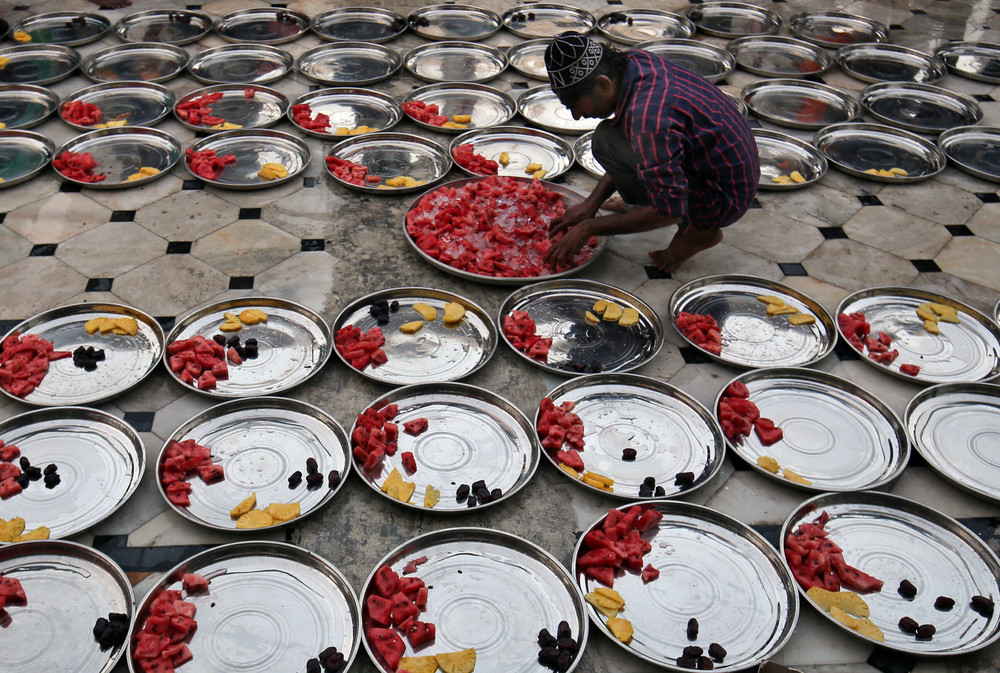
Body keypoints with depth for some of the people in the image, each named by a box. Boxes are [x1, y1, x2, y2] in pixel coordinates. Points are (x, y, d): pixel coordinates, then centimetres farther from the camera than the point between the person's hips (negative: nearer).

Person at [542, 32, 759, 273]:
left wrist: (588, 228, -20)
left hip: (725, 200, -9)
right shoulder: (633, 61, -4)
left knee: (606, 140, -20)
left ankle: (696, 229, -8)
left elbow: (670, 211, -27)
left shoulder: (648, 118, -32)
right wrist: (591, 204, 1)